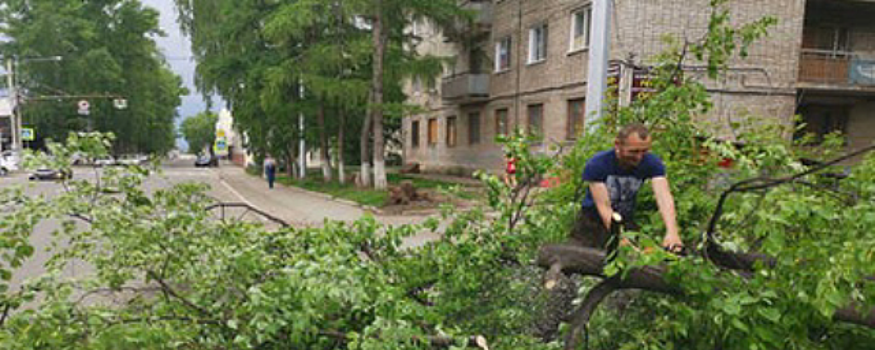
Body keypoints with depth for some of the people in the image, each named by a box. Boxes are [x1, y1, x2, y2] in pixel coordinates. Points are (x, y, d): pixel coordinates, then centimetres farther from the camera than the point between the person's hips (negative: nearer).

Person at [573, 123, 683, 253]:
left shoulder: (652, 163, -15)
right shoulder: (596, 164, -23)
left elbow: (664, 198, -29)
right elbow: (604, 206, -28)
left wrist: (672, 232, -47)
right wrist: (623, 240, -41)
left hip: (626, 220, 2)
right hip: (593, 220, -2)